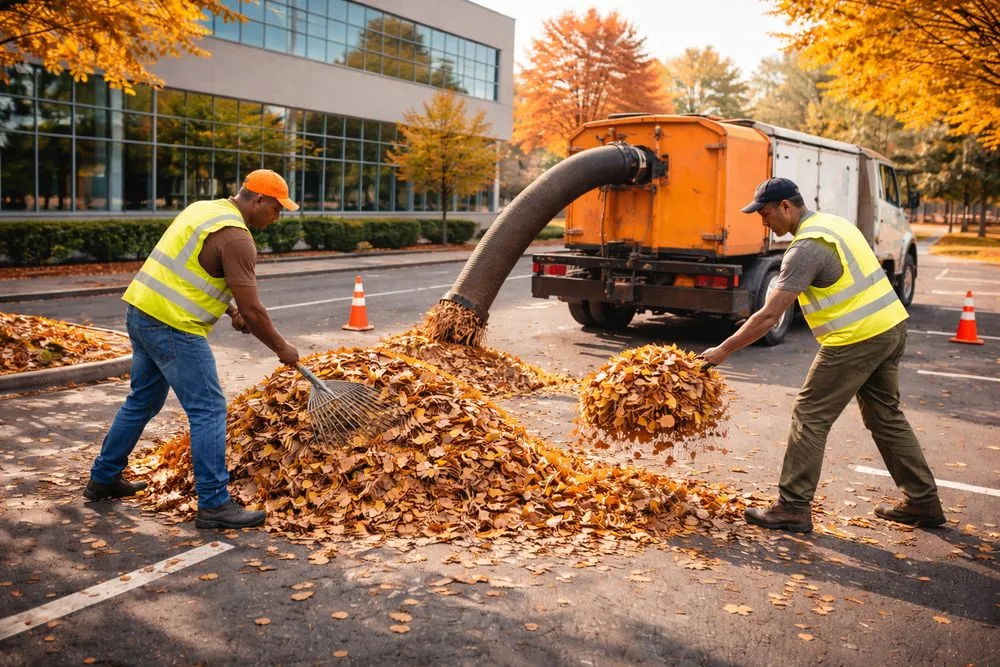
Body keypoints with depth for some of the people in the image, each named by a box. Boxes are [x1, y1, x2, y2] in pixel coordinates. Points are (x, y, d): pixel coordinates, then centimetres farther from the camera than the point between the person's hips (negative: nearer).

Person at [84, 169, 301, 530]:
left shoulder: (205, 209, 14)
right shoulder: (235, 236, -15)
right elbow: (253, 310, -17)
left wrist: (230, 309, 18)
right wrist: (281, 348, -4)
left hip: (141, 311, 10)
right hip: (173, 326, -10)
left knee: (143, 401, 22)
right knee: (208, 409, -5)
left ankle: (103, 479, 35)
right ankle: (214, 504, -1)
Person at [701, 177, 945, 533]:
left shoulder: (807, 247, -17)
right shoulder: (832, 222, 12)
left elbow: (769, 316, -19)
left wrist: (722, 350, -13)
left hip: (857, 339, -10)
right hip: (891, 326, 10)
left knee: (810, 416, -2)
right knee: (886, 415, 19)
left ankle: (793, 508, 3)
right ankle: (923, 502, 27)